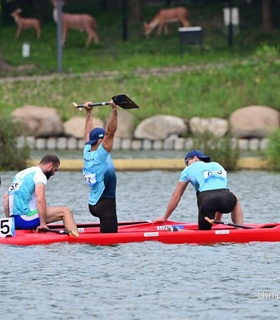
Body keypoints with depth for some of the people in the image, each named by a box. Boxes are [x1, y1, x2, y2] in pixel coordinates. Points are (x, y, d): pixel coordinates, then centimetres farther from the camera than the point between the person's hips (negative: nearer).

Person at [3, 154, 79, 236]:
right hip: (27, 219, -9)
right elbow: (40, 200, -21)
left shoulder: (21, 173, 21)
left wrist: (8, 219, 25)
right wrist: (42, 223, -18)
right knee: (65, 211, -7)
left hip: (15, 221, 9)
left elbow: (6, 196, 22)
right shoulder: (40, 175, -7)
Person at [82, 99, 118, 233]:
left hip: (93, 204, 9)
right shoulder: (101, 154, -15)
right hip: (105, 204, -9)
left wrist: (89, 112, 26)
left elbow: (88, 133, 19)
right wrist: (114, 110, -27)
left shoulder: (87, 153, 5)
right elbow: (110, 132, -24)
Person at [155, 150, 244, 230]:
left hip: (207, 200, -3)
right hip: (226, 199, 3)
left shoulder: (189, 169, 24)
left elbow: (176, 196, 26)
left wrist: (164, 217, 36)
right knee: (235, 201, 37)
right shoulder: (218, 166, 35)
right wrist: (217, 221, 43)